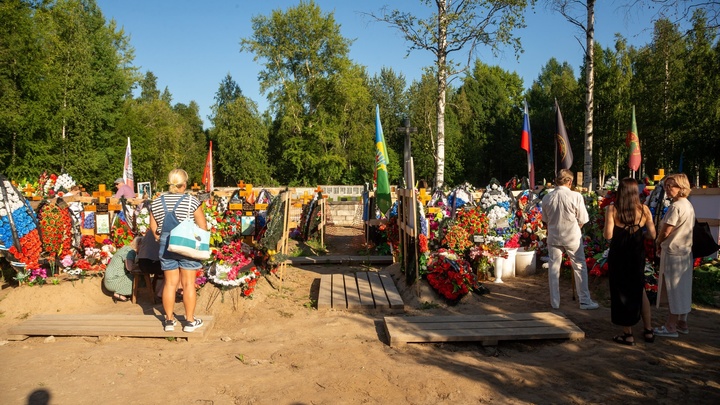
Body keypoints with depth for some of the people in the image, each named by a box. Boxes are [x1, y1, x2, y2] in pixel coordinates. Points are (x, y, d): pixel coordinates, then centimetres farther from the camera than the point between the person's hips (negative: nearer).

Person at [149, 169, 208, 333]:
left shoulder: (156, 203, 3)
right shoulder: (192, 201, -9)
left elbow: (153, 227, 9)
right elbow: (203, 227, -9)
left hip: (166, 246, 4)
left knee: (170, 283, 11)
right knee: (188, 283, 3)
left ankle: (169, 320, 18)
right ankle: (190, 321, 10)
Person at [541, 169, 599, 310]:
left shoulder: (547, 198, -5)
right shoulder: (576, 196, -15)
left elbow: (545, 221, 5)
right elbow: (582, 220, -7)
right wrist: (575, 229, 11)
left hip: (553, 237, 3)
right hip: (572, 237, -2)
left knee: (553, 268, 11)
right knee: (580, 267, 11)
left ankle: (554, 302, 17)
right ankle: (585, 301, 17)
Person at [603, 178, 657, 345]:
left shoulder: (612, 210, -13)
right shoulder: (644, 210, -4)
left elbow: (608, 235, -18)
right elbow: (652, 235, -2)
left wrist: (605, 227, 2)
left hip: (618, 257, -3)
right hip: (637, 255, 3)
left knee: (622, 293, 8)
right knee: (639, 290, 21)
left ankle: (628, 335, 14)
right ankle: (648, 330, 27)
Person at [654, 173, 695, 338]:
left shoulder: (676, 206, -19)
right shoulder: (689, 205, 10)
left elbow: (665, 232, -19)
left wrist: (658, 242, 1)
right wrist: (662, 242, 9)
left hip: (673, 252, -9)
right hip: (686, 251, 9)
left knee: (674, 289, -2)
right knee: (683, 288, 15)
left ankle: (671, 326, 6)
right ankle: (682, 322, 25)